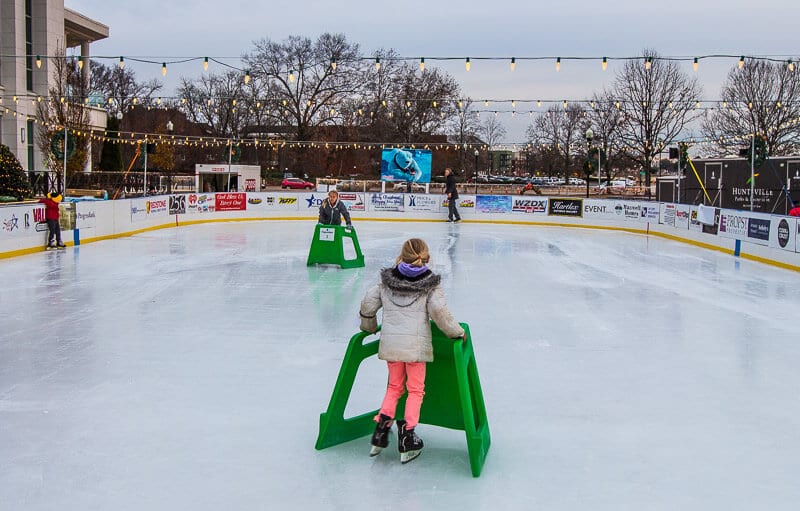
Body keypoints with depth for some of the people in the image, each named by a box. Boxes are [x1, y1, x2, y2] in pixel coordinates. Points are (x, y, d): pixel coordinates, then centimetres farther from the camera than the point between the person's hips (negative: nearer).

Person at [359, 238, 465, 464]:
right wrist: (457, 332, 0)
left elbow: (368, 303, 7)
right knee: (415, 389, 9)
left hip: (390, 342, 3)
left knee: (394, 387, 20)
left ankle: (382, 426, 10)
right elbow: (439, 312, -14)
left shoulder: (386, 281, 4)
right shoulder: (430, 285, -5)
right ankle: (407, 437, 6)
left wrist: (369, 327, 26)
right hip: (416, 345, -3)